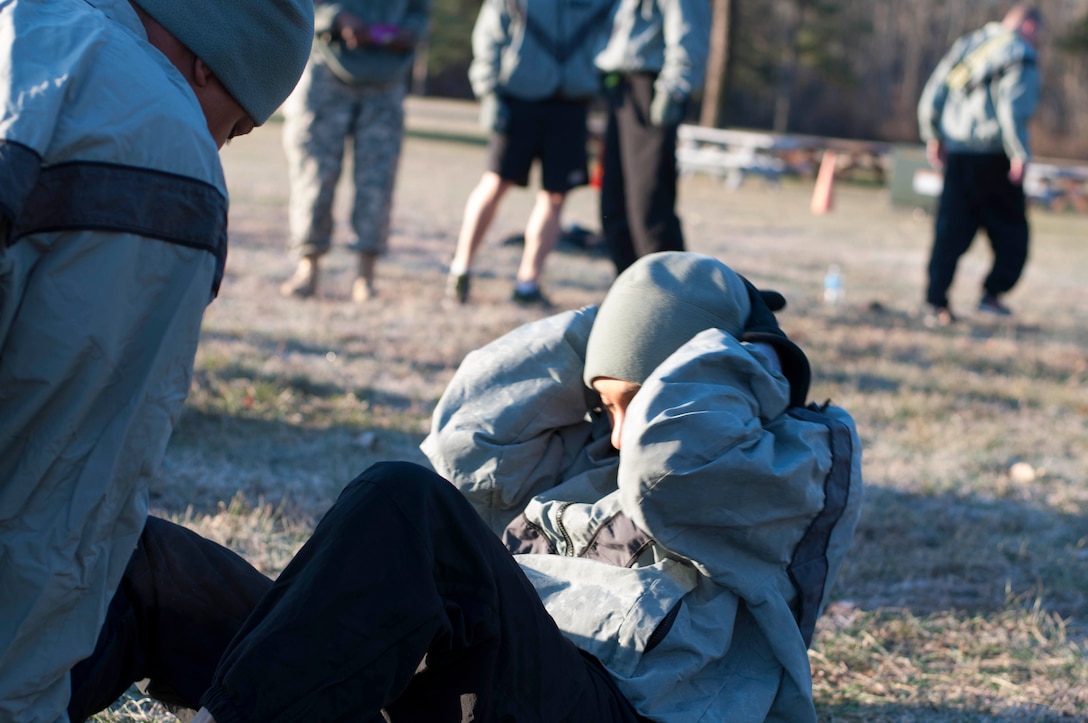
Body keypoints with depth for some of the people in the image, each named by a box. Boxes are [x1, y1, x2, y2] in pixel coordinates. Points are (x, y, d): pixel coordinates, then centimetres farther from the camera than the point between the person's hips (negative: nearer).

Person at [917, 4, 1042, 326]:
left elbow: (931, 97, 15)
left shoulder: (964, 45, 15)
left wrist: (933, 137, 25)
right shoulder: (1020, 54, -6)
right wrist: (1020, 155, -16)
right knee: (1011, 230, 7)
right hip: (993, 159, -6)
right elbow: (1014, 108, -19)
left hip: (956, 155, 6)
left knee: (950, 231, 6)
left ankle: (936, 303, 3)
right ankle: (993, 293, 1)